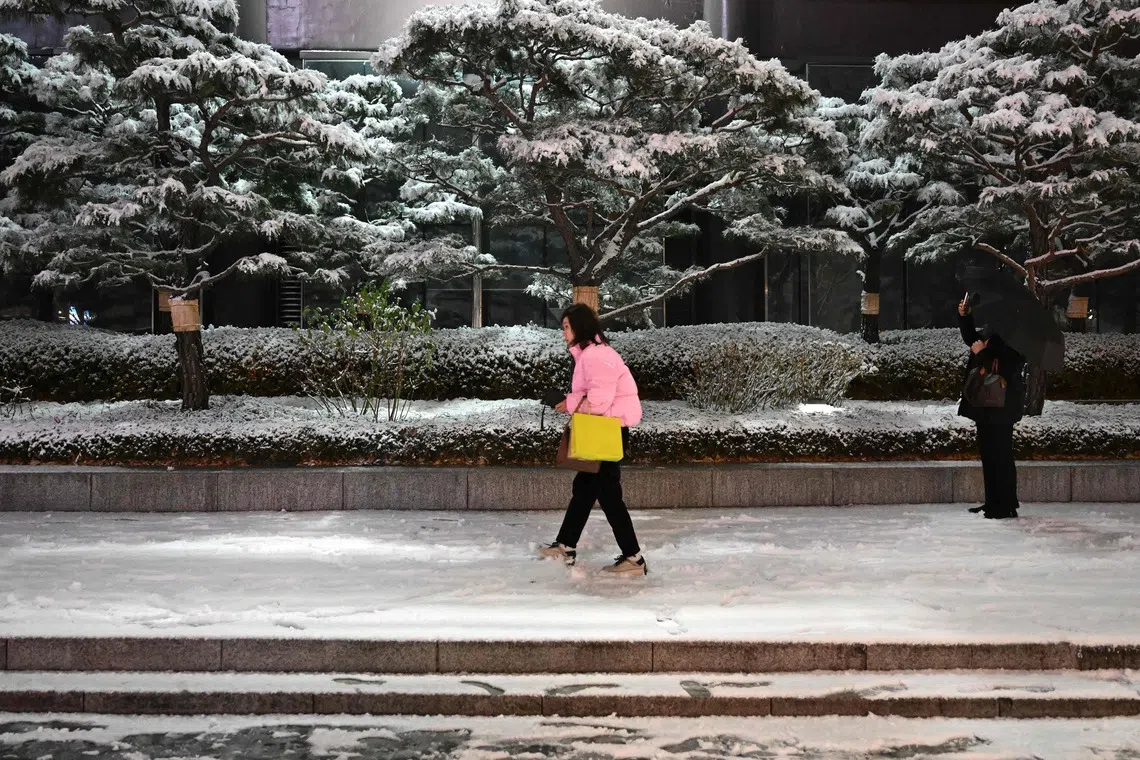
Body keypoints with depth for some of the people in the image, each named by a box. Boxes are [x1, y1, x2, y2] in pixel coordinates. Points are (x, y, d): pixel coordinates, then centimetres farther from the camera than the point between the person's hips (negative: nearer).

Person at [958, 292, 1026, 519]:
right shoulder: (992, 334, 10)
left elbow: (1005, 370, -24)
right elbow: (972, 338, 25)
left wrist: (983, 352, -20)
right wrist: (965, 317, 10)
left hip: (1001, 408, -9)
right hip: (986, 407, 9)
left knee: (1001, 455, -5)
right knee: (988, 454, 13)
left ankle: (1007, 506, 2)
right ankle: (993, 503, 22)